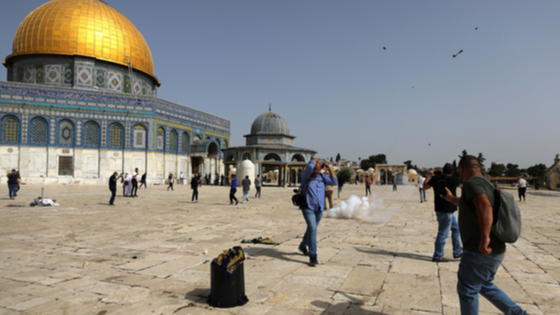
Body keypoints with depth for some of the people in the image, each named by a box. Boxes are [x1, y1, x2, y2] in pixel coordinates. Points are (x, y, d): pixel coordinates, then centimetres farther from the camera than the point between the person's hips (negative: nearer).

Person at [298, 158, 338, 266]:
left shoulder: (322, 177, 6)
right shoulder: (305, 175, -9)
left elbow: (334, 182, 2)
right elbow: (310, 167, -30)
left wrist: (330, 170, -4)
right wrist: (314, 160, -10)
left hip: (319, 209, 6)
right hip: (308, 208, -6)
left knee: (312, 229, 21)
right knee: (312, 229, -21)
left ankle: (303, 246, 46)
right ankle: (312, 256, -18)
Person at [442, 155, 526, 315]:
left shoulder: (472, 182, -15)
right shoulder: (485, 184, 16)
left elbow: (484, 206, -34)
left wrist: (484, 237, -38)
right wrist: (451, 198, 50)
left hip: (481, 251, -9)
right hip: (495, 250, 10)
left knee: (467, 290, 7)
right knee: (485, 286, 27)